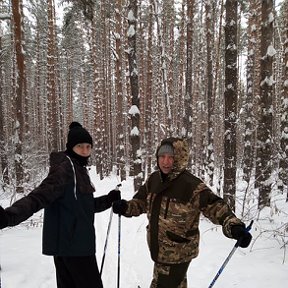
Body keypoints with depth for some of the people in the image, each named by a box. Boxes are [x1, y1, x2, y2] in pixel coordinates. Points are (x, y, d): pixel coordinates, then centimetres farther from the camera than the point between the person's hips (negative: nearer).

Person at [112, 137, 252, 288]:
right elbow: (141, 202, 11)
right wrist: (125, 207, -7)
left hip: (178, 253, -6)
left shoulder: (192, 185, -23)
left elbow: (215, 207, -24)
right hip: (159, 249, 6)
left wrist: (235, 227, -39)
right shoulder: (154, 179, -2)